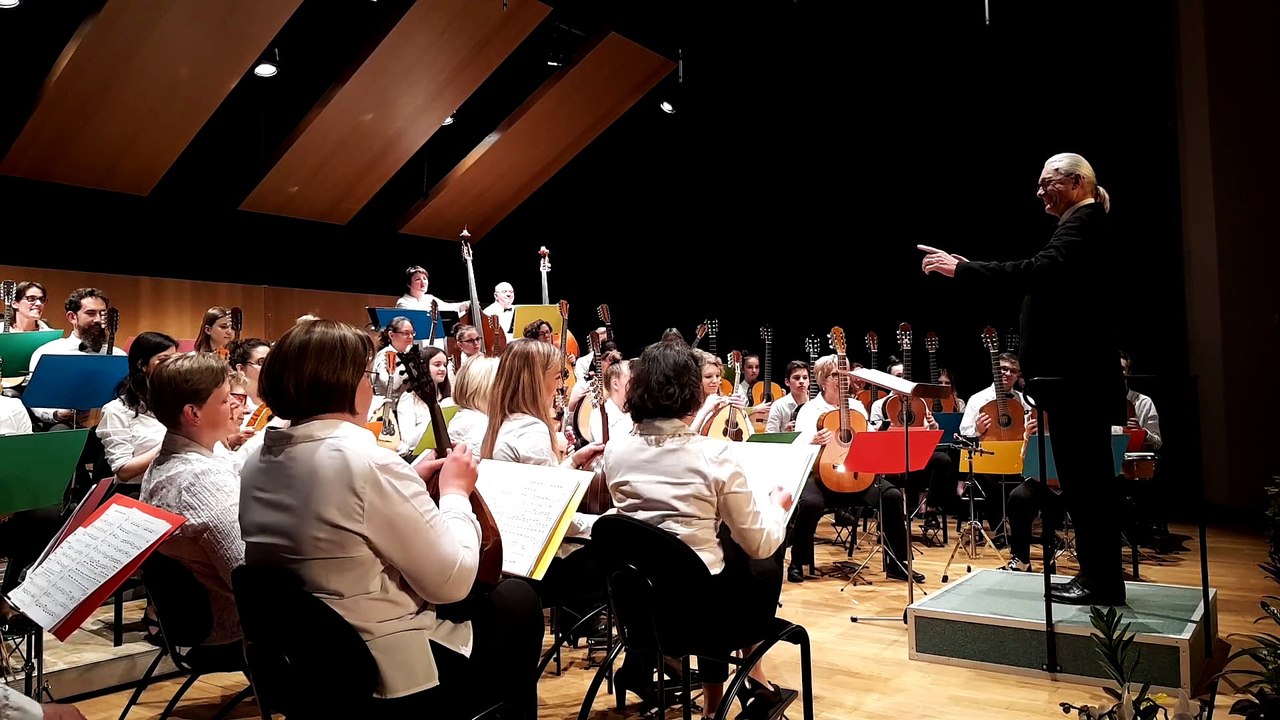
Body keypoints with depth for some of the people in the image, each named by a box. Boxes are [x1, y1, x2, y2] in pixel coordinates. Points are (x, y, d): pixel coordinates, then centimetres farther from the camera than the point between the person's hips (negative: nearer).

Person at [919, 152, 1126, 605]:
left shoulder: (1082, 224, -11)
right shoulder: (1086, 225, 21)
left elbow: (1039, 270, -27)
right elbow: (1047, 277, 18)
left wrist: (962, 269, -25)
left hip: (1076, 379, -11)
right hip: (1081, 376, 11)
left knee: (1084, 479, -5)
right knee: (1088, 479, 14)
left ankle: (1101, 581, 3)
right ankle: (1100, 575, 22)